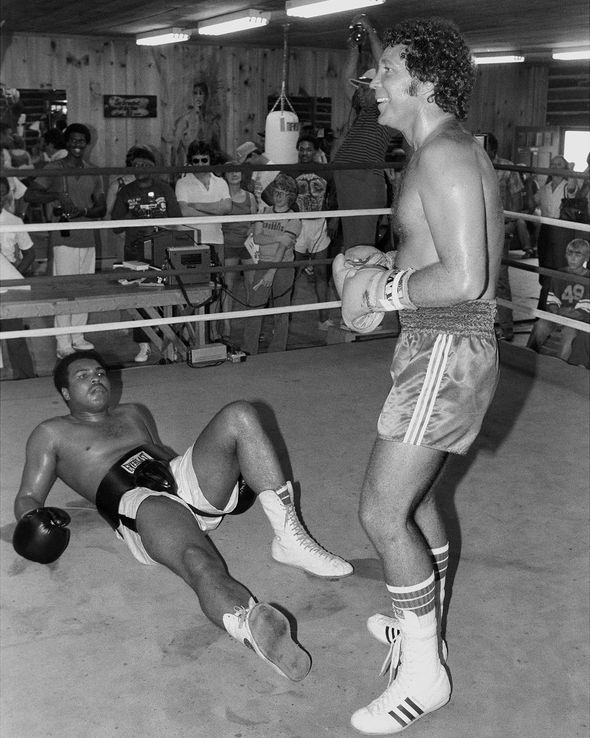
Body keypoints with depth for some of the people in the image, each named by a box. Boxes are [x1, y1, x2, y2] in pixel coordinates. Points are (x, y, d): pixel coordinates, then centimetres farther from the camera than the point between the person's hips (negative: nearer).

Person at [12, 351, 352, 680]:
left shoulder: (135, 413, 35)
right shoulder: (51, 434, 20)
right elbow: (28, 496, 15)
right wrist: (32, 518, -11)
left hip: (184, 479, 6)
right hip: (138, 503, -6)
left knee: (240, 415, -20)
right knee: (201, 565, -41)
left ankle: (289, 539, -31)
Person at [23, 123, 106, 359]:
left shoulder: (93, 171, 14)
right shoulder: (53, 168, 1)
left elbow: (102, 207, 10)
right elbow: (29, 195, -6)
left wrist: (84, 211, -10)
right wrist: (57, 196, -19)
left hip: (89, 238, 5)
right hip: (64, 238, -5)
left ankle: (78, 338, 19)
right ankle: (63, 344, -2)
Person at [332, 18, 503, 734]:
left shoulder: (442, 155, -18)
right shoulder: (455, 151, 15)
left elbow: (465, 280, -26)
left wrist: (380, 290, -14)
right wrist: (377, 264, 7)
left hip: (445, 352, -11)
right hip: (442, 347, 11)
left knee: (381, 511, -5)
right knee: (413, 494, 22)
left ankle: (423, 671, 9)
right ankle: (424, 624, 40)